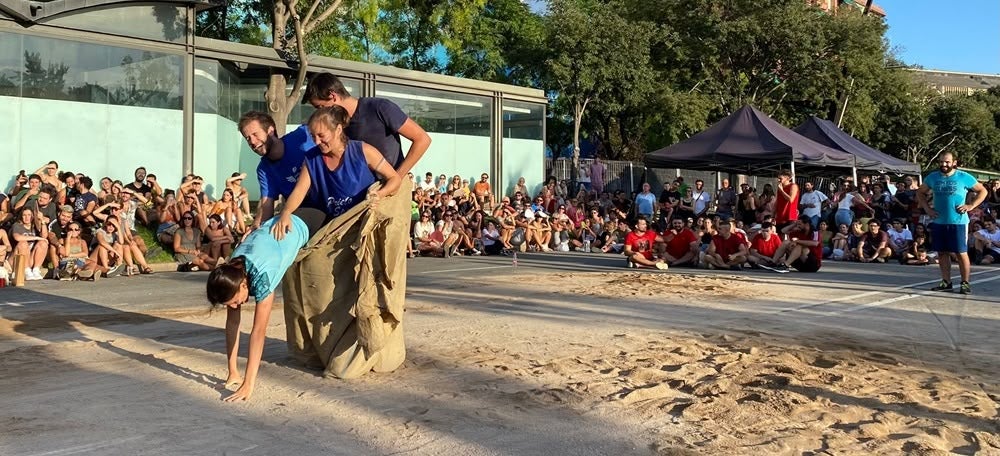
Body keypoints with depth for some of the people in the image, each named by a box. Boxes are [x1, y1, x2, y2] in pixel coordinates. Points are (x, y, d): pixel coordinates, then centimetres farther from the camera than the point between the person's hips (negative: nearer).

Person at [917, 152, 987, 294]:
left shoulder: (964, 177, -3)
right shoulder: (932, 177, 6)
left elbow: (982, 191, 5)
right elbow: (920, 193, 19)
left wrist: (970, 205, -8)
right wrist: (927, 208, 5)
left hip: (958, 222, -4)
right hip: (939, 222, 4)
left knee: (961, 253, -2)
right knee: (942, 252, 8)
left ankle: (965, 283, 7)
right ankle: (946, 282, 17)